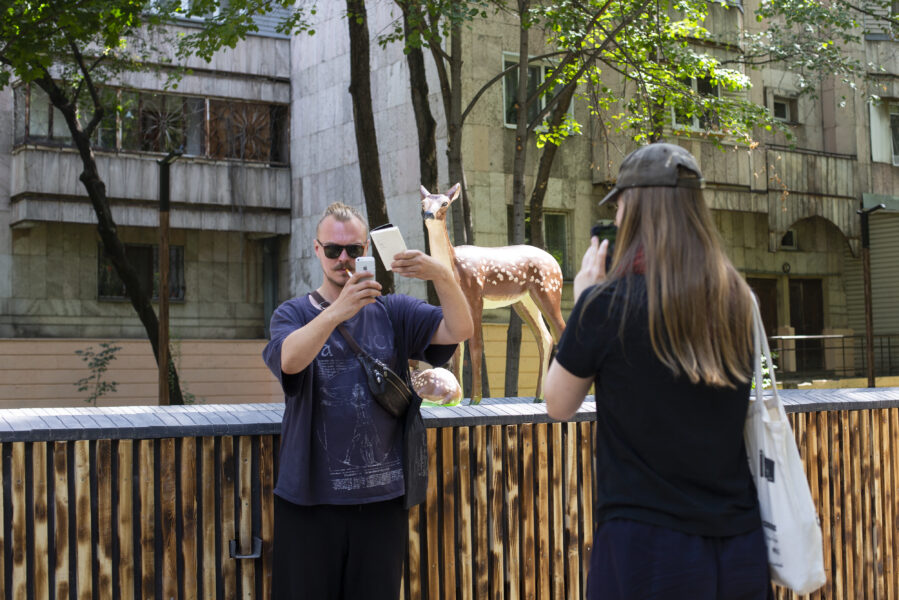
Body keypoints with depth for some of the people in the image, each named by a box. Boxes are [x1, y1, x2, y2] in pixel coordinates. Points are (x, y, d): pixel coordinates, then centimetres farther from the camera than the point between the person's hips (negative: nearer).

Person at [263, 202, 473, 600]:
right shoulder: (293, 314, 3)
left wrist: (442, 276, -26)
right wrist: (339, 310, -35)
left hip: (381, 497, 1)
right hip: (310, 497, -1)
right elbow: (289, 359, -19)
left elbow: (459, 332, -8)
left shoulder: (393, 312, 7)